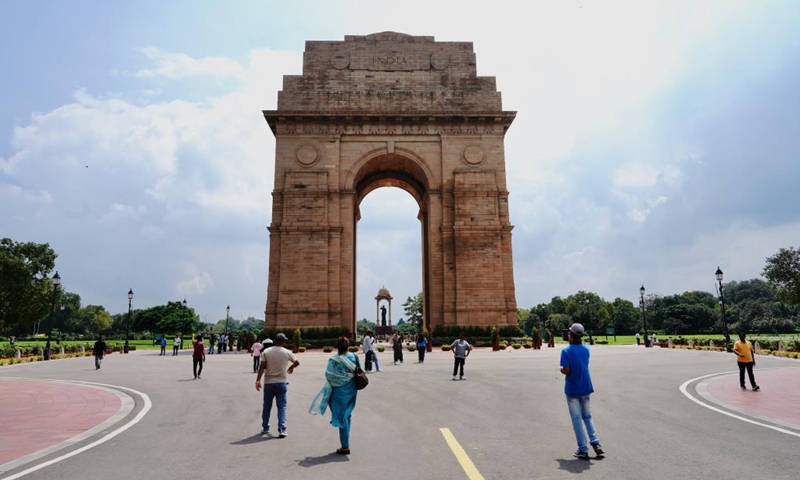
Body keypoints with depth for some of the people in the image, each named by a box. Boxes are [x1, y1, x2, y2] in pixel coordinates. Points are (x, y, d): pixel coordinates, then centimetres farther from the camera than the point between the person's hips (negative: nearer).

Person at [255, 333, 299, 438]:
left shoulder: (266, 352, -2)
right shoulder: (287, 352, -4)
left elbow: (262, 367, -9)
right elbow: (297, 362, 10)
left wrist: (258, 380, -5)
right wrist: (291, 367, 30)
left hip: (268, 383, 2)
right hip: (281, 383, -2)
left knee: (267, 406, 16)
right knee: (281, 407, 2)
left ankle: (265, 428, 27)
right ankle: (281, 430, -4)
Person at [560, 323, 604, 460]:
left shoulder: (566, 351, -17)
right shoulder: (586, 349, 2)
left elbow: (566, 371, -22)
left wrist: (561, 369, 1)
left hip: (572, 390, -5)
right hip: (586, 388, 5)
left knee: (576, 419, 5)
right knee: (587, 417, 19)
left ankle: (583, 450, 7)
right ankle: (596, 444, 9)